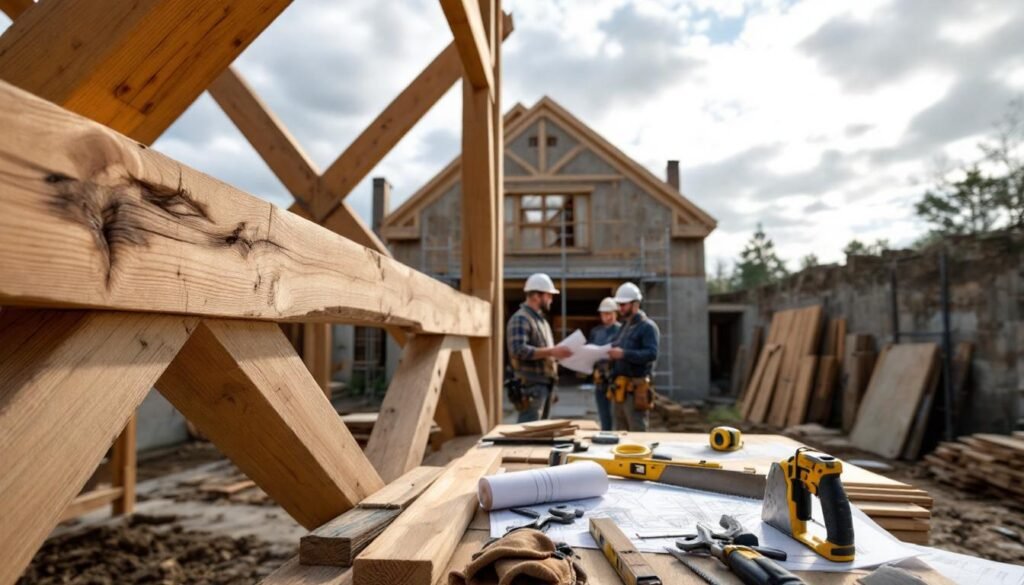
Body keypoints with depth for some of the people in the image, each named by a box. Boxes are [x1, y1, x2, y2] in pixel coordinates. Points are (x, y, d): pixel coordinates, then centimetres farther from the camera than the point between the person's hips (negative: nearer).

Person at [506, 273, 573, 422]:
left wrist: (557, 353, 9)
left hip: (545, 384, 10)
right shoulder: (520, 319, -12)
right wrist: (551, 352, -26)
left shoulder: (540, 319, 19)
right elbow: (519, 350, -25)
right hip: (531, 385, -10)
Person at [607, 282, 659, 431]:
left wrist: (624, 354, -26)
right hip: (619, 388, 8)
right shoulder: (624, 326, 19)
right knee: (621, 434, 13)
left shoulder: (648, 326, -6)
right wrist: (612, 355, 4)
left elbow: (651, 354, -19)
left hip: (635, 389, -8)